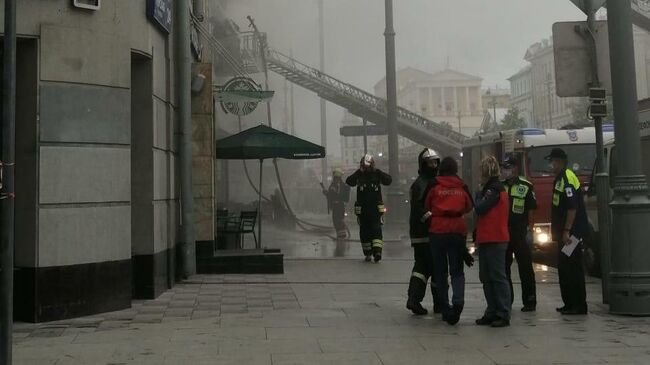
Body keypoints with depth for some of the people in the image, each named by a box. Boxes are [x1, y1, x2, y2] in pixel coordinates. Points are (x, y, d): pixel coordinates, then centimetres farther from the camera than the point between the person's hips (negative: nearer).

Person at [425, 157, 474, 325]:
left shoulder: (434, 186, -3)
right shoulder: (462, 187, 2)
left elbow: (426, 207, 8)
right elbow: (469, 207, 15)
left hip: (438, 232, -1)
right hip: (458, 232, 1)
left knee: (440, 271, 9)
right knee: (457, 270, 7)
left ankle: (445, 308, 9)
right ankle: (458, 301, -17)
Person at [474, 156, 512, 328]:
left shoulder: (494, 189, -12)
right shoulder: (496, 188, 18)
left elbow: (480, 209, -17)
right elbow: (481, 209, 19)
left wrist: (479, 196, -2)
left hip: (494, 241, -10)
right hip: (487, 240, 10)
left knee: (498, 277, -6)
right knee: (486, 278, 12)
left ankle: (503, 315, -2)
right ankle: (492, 313, 19)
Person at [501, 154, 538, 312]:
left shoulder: (526, 186, -2)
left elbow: (531, 210, -3)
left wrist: (530, 230, -8)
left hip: (520, 233, -4)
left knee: (525, 268, 2)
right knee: (503, 267, 8)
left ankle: (529, 301, 9)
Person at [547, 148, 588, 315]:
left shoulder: (567, 178, -15)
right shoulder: (560, 178, 17)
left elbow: (572, 207, -22)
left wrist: (566, 231, -24)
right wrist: (557, 230, 22)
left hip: (572, 232, -10)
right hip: (564, 232, 10)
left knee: (573, 268, -7)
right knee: (564, 268, 13)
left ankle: (579, 305, -2)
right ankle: (570, 303, 21)